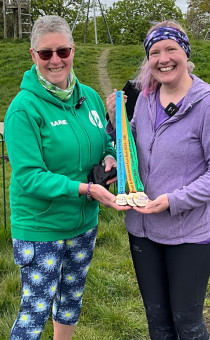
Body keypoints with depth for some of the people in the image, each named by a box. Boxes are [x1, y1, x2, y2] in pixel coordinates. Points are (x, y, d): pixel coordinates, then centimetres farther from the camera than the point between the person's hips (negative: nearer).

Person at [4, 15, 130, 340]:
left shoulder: (90, 97, 0)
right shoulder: (24, 108, -19)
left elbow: (106, 142, 12)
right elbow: (29, 177, -23)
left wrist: (110, 158, -11)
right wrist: (84, 189, -32)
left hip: (84, 222, 6)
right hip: (39, 229, -6)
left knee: (72, 299, 25)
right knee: (34, 313, 6)